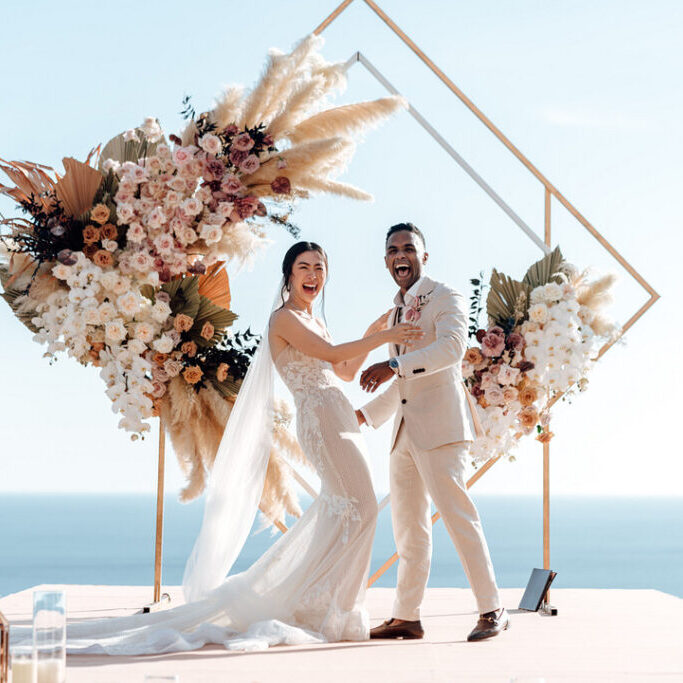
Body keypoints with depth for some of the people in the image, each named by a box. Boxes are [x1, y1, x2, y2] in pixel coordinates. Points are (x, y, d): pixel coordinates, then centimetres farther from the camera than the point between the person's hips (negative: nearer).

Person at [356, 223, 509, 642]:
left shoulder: (446, 298, -3)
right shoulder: (398, 312, 22)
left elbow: (452, 346, -23)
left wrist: (394, 366, -30)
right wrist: (365, 415, 29)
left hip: (439, 426, -8)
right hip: (405, 432, 8)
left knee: (457, 515, -11)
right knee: (408, 527, 10)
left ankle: (492, 610, -5)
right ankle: (406, 618, 16)